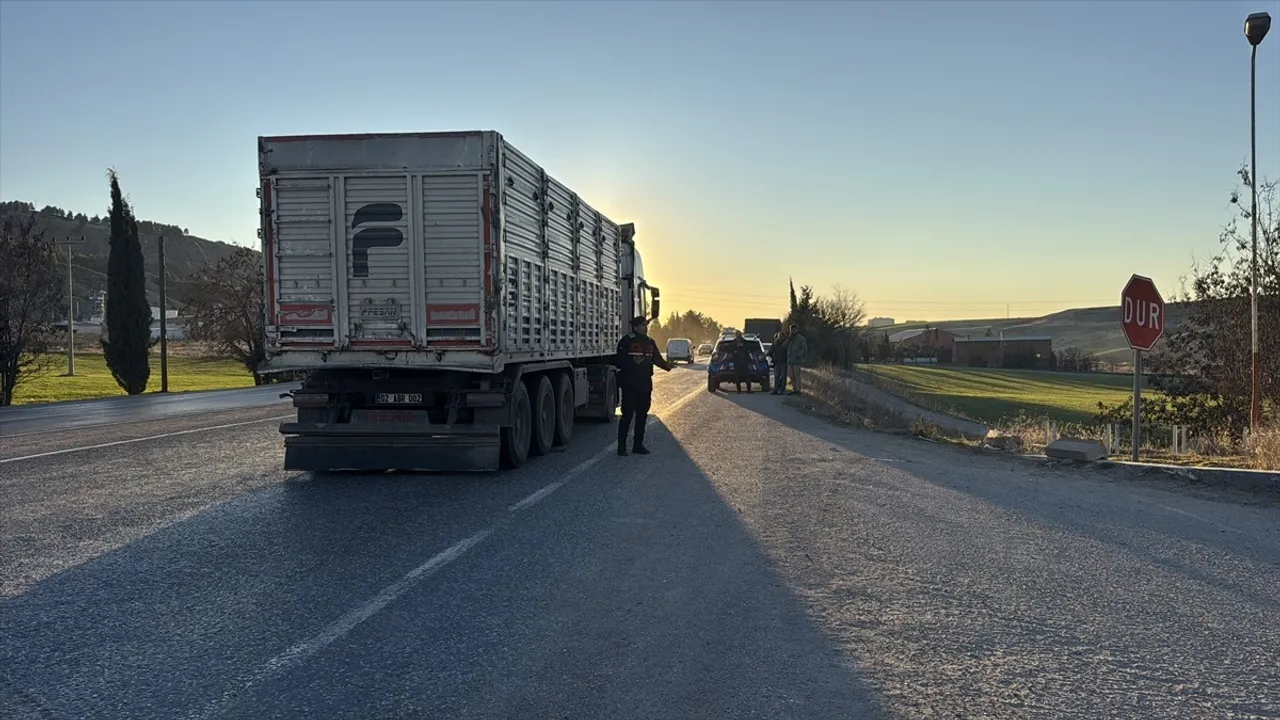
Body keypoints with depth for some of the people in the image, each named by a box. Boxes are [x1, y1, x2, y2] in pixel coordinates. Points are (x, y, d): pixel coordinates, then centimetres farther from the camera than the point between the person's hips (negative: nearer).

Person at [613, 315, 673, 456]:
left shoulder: (650, 342, 13)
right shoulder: (627, 341, -8)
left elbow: (657, 358, 15)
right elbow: (619, 361, -11)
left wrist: (667, 366, -2)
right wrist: (632, 361, -26)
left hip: (645, 384, 7)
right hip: (630, 385, -7)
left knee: (642, 415, 11)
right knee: (627, 414, -7)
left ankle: (638, 445, 20)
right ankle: (621, 446, 0)